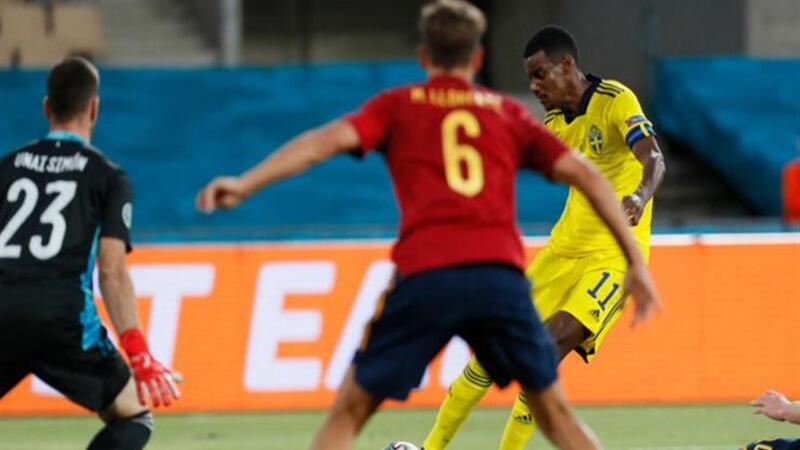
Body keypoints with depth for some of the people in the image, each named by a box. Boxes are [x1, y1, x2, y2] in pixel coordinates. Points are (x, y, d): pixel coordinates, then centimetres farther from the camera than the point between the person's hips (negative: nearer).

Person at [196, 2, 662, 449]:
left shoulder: (397, 105, 17)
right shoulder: (507, 112, 22)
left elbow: (331, 138, 0)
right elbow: (584, 174, 15)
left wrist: (246, 184, -8)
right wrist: (636, 262, 16)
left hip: (424, 277, -2)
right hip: (501, 276, 2)